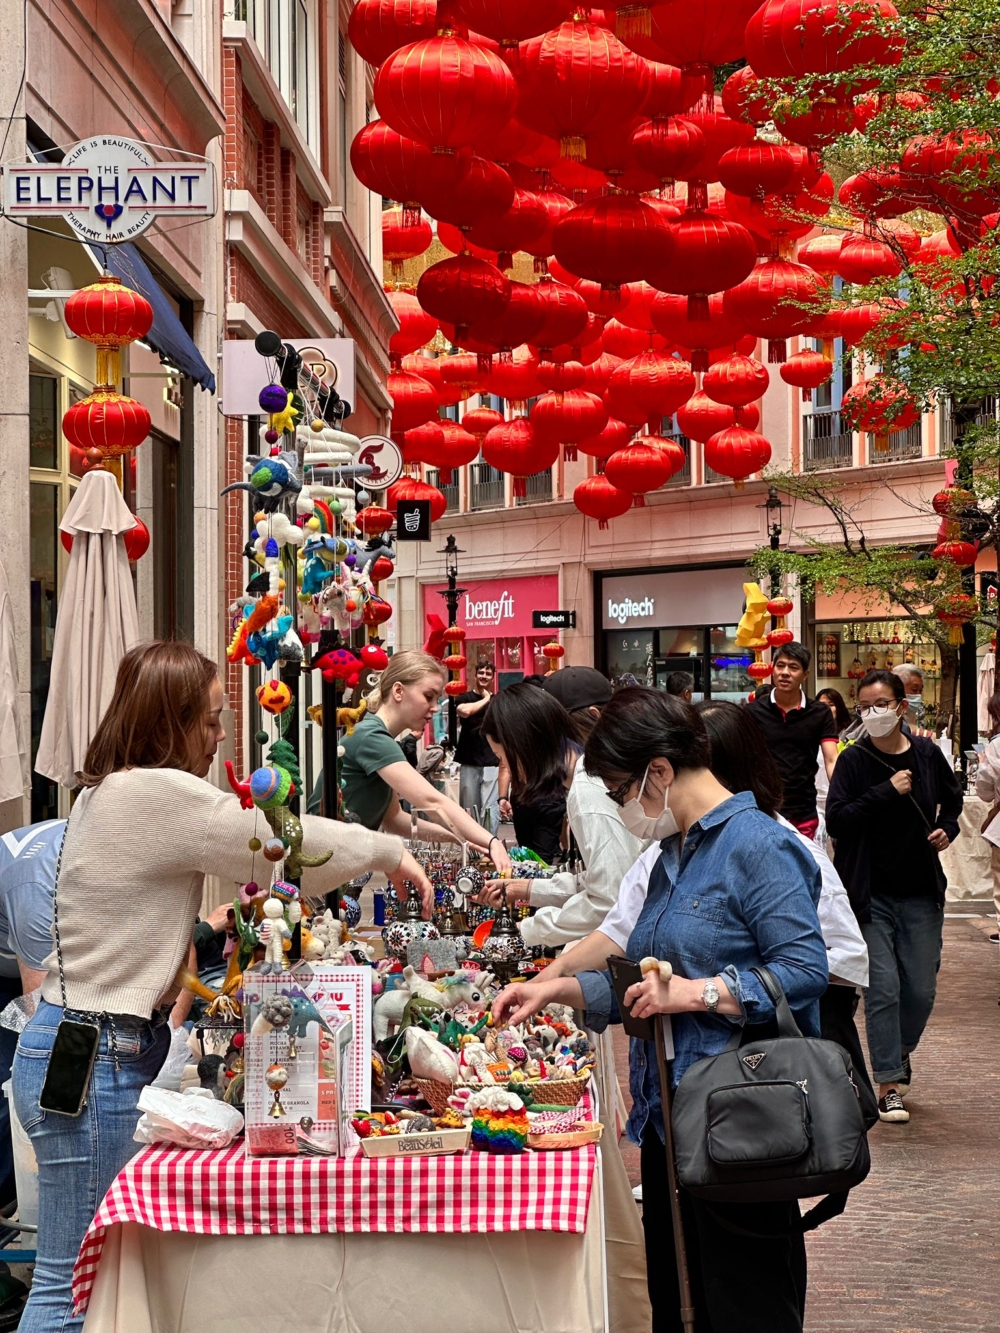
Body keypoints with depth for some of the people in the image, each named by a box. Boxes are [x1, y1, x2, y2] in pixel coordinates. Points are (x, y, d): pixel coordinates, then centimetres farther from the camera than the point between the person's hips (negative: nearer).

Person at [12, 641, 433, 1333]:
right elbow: (288, 842, -12)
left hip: (108, 1047, 10)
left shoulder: (109, 793, 14)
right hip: (91, 1063, -10)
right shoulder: (157, 795, -17)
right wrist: (391, 853, 4)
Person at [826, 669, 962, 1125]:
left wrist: (947, 828, 1)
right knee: (883, 988, -7)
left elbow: (952, 797, 20)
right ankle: (889, 1086, 1)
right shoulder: (854, 759, -6)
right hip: (871, 895, -3)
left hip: (921, 894, 3)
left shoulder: (927, 754, 1)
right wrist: (886, 791, -20)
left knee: (921, 990, 6)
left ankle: (901, 1050, 36)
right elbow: (835, 820, -15)